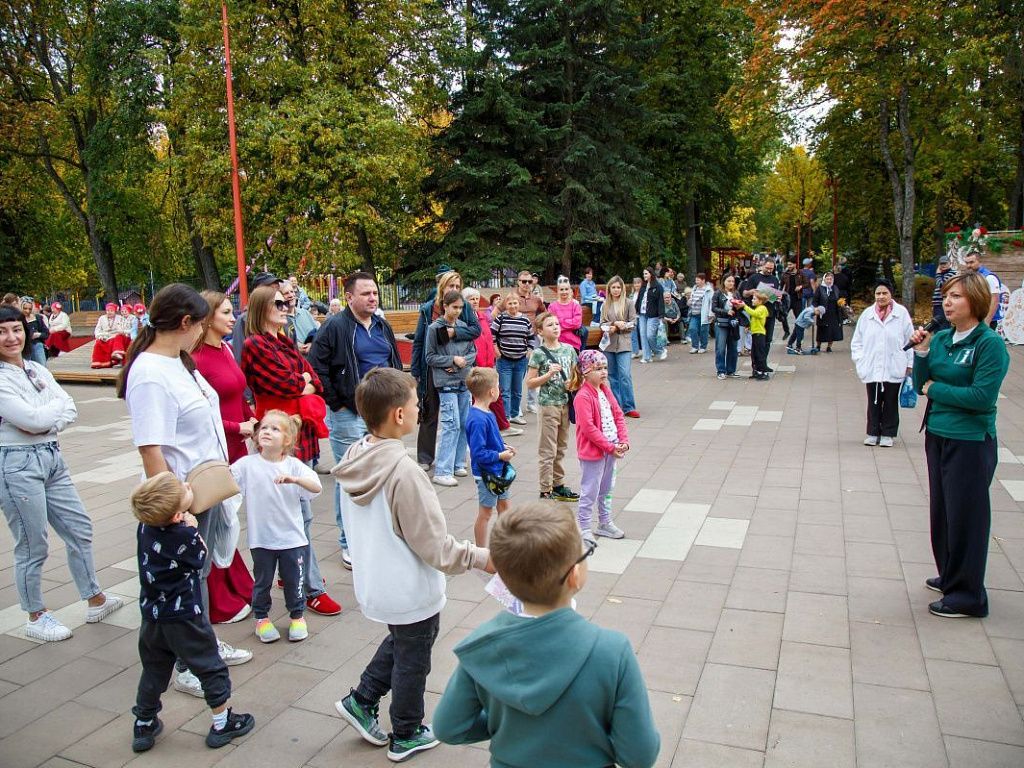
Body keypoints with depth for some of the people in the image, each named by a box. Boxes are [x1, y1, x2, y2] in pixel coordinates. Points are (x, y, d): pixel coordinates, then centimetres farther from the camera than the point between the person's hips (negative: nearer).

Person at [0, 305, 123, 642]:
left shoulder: (36, 369, 9)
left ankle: (95, 600, 29)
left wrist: (46, 424, -14)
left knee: (79, 529, 14)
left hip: (51, 457, 7)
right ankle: (36, 617, 23)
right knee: (32, 546, 5)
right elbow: (31, 419, -20)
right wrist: (57, 405, -2)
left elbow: (70, 410, 5)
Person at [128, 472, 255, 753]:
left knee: (153, 670, 22)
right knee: (210, 668, 12)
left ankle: (144, 726, 35)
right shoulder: (185, 536, -25)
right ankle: (221, 724, 23)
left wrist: (186, 529, 3)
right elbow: (202, 558, -5)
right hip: (184, 617, -6)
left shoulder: (145, 526, -6)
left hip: (152, 614, 6)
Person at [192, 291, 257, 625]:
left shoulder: (226, 350, 8)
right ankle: (218, 605, 21)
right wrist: (238, 428, -15)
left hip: (236, 449, 8)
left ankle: (239, 590, 33)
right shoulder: (196, 358, -17)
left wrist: (251, 418, 3)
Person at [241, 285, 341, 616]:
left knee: (295, 510, 16)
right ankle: (312, 589, 5)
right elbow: (288, 386, -15)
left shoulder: (285, 343, 16)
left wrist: (301, 386, -8)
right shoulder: (255, 346, -10)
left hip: (303, 431, 8)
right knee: (301, 514, -4)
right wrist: (304, 385, 3)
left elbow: (314, 381, 9)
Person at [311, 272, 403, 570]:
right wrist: (336, 403, -11)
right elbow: (316, 369, -13)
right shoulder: (335, 327, -10)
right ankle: (349, 543, 14)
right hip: (349, 414, -6)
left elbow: (395, 364, 22)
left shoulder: (383, 326, 11)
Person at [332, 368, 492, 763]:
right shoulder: (404, 471, -31)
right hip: (411, 592, -7)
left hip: (373, 584, 7)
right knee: (412, 662, 17)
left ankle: (362, 699, 34)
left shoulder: (353, 459, -7)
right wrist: (481, 557, -11)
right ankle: (406, 735, 36)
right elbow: (435, 546, -24)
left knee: (399, 641, 32)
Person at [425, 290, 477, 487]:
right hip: (446, 383, -5)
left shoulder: (464, 326, 9)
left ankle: (458, 463, 21)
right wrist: (452, 359, -12)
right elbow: (430, 357, -4)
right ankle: (442, 472, -7)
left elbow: (473, 351, 11)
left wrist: (463, 362, -8)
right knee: (452, 425, -11)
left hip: (465, 381, 5)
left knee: (464, 424, 8)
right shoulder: (435, 328, -4)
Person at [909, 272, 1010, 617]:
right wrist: (921, 352, -9)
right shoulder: (941, 339, 4)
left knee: (965, 516, 3)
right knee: (941, 510, 18)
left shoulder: (990, 344, -15)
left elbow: (983, 396, -21)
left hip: (971, 442, -7)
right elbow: (922, 384, 5)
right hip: (937, 435, 7)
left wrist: (935, 389, -12)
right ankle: (950, 577, 37)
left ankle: (968, 596, 18)